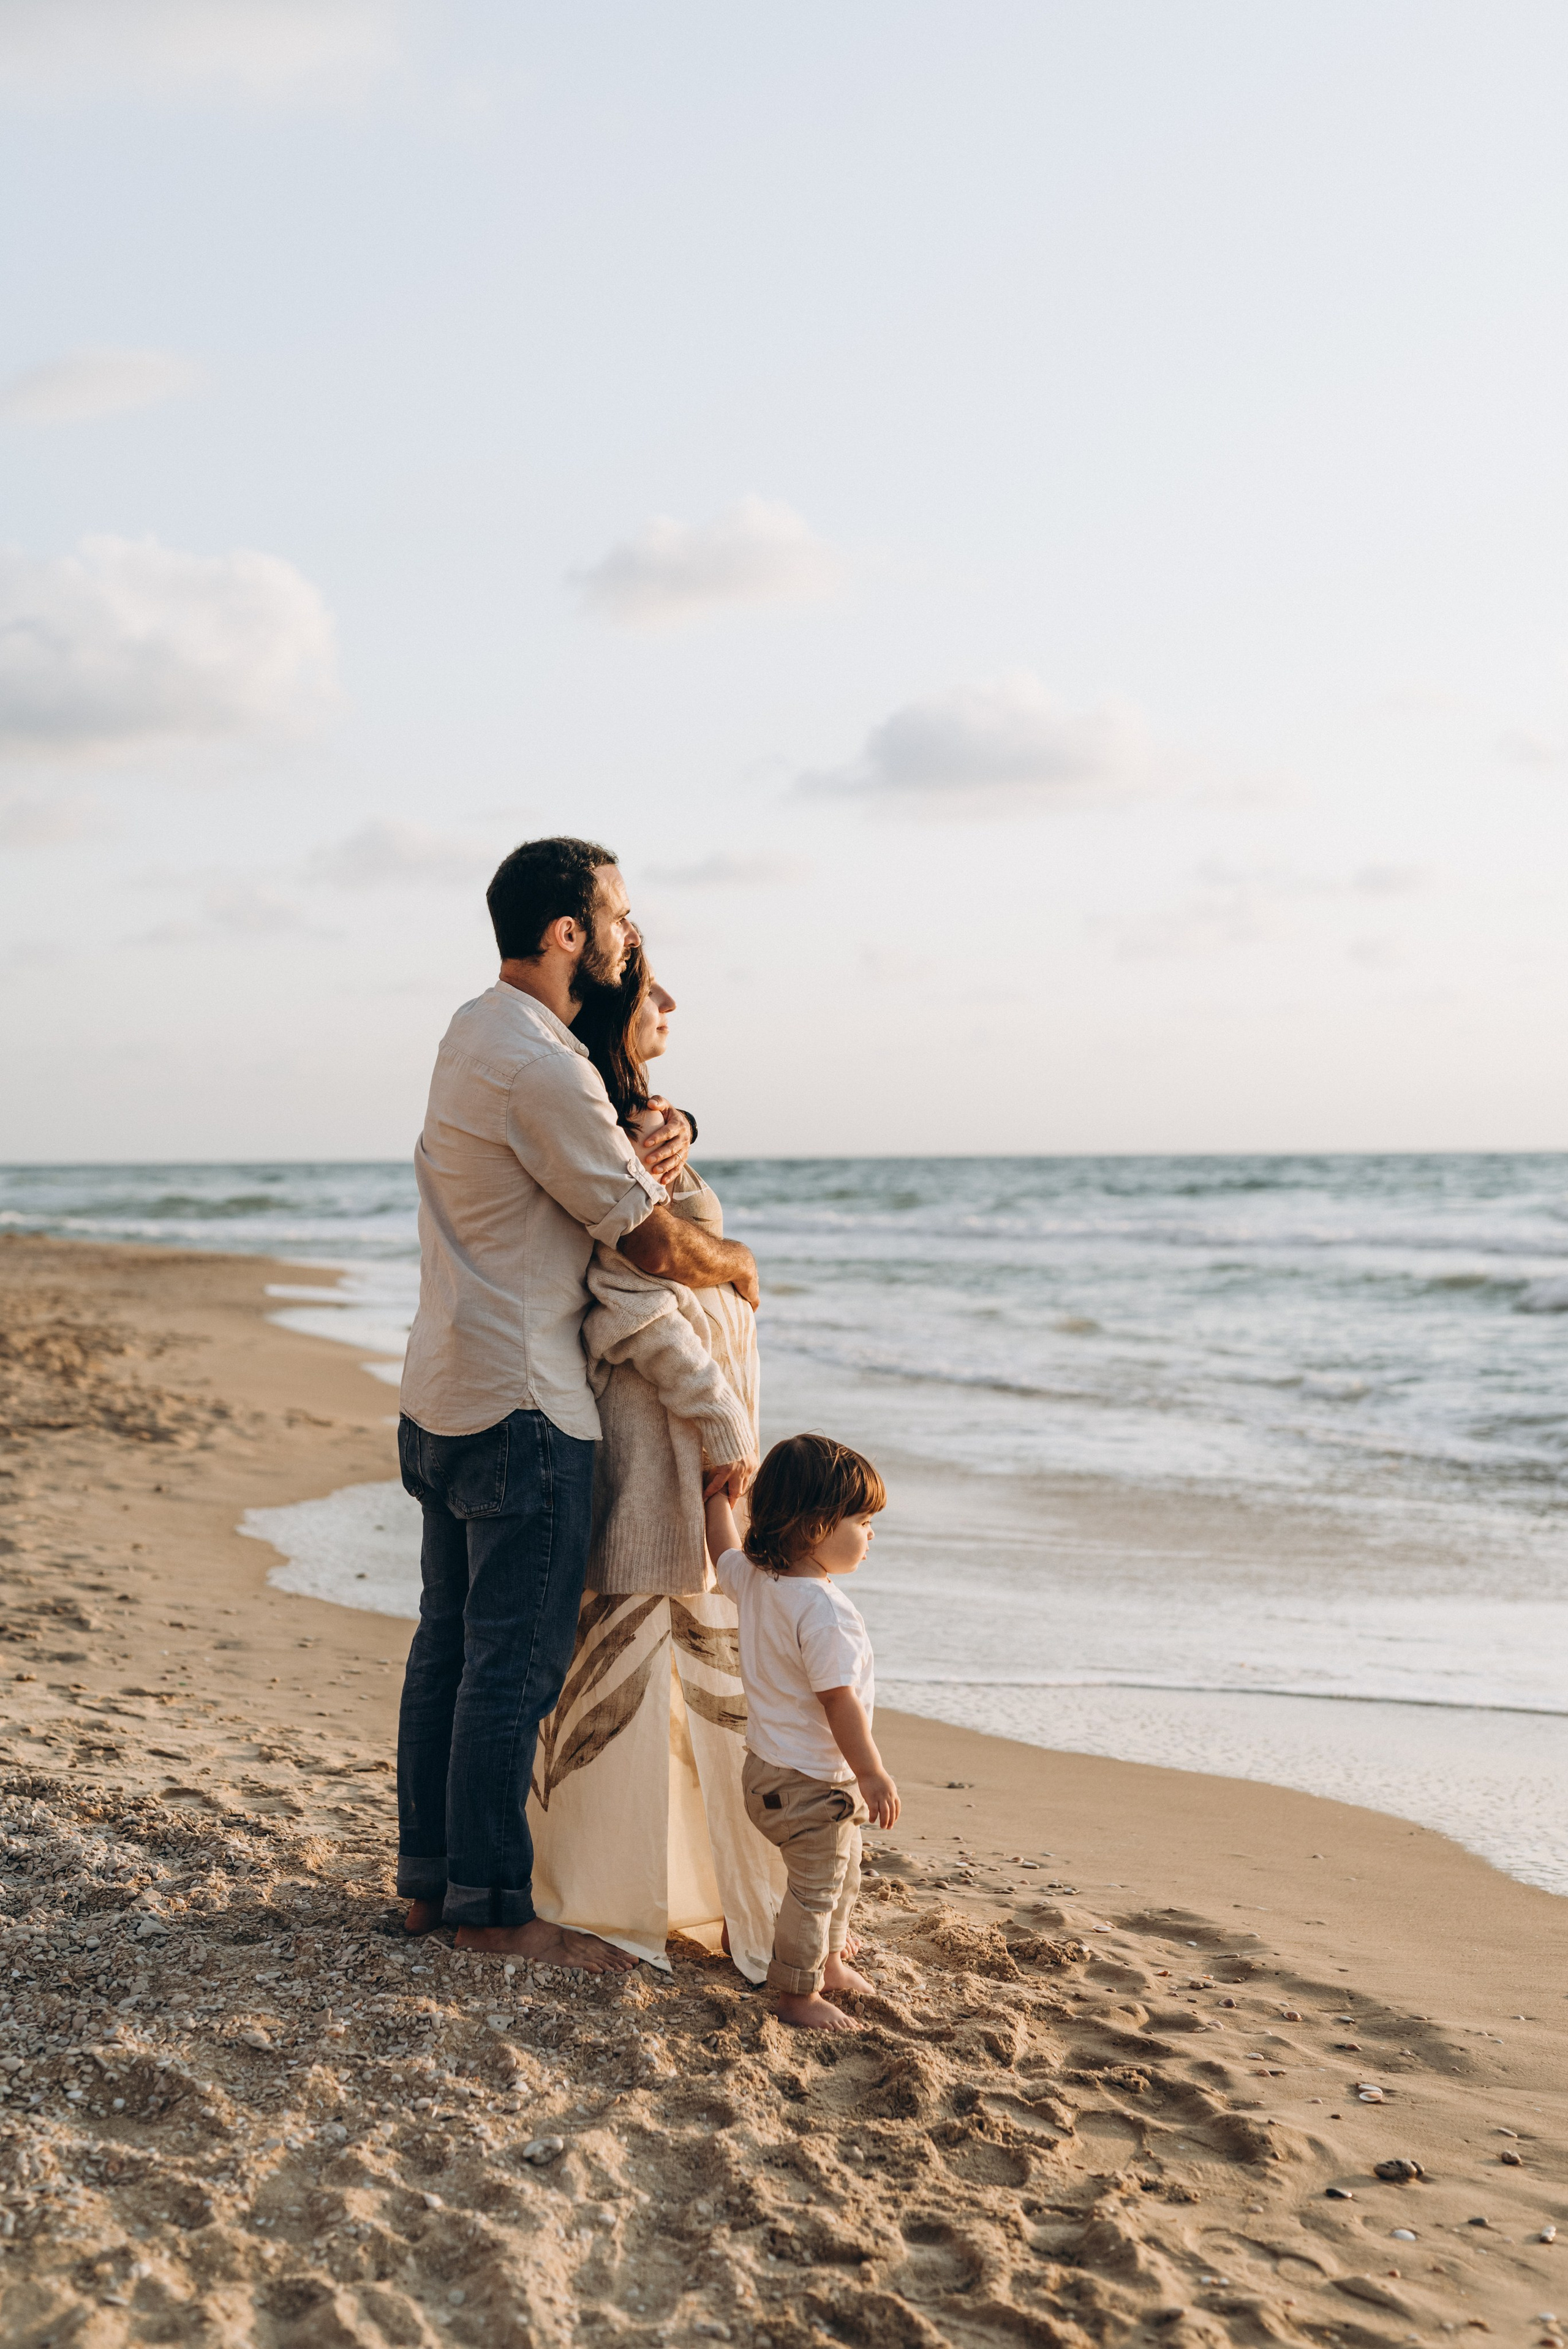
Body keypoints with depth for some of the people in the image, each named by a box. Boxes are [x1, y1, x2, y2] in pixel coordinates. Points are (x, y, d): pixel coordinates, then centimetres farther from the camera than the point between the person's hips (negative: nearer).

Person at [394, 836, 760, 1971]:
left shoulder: (477, 1029, 12)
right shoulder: (540, 1068, -20)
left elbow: (572, 1176, 22)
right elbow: (656, 1246, -14)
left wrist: (648, 1151, 0)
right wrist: (738, 1263, 7)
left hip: (445, 1396, 10)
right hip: (521, 1407, -10)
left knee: (452, 1641, 15)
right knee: (517, 1661, -3)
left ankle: (429, 1877, 24)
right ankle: (493, 1906, 5)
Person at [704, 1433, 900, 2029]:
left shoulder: (753, 1578, -2)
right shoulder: (824, 1611, -28)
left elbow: (724, 1550, 20)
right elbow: (839, 1700, -27)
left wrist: (718, 1492, 32)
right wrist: (872, 1775, -19)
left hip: (770, 1763, 10)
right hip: (810, 1781, -10)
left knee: (843, 1868, 27)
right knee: (815, 1888, 4)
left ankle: (829, 1960, 44)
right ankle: (797, 1995, 17)